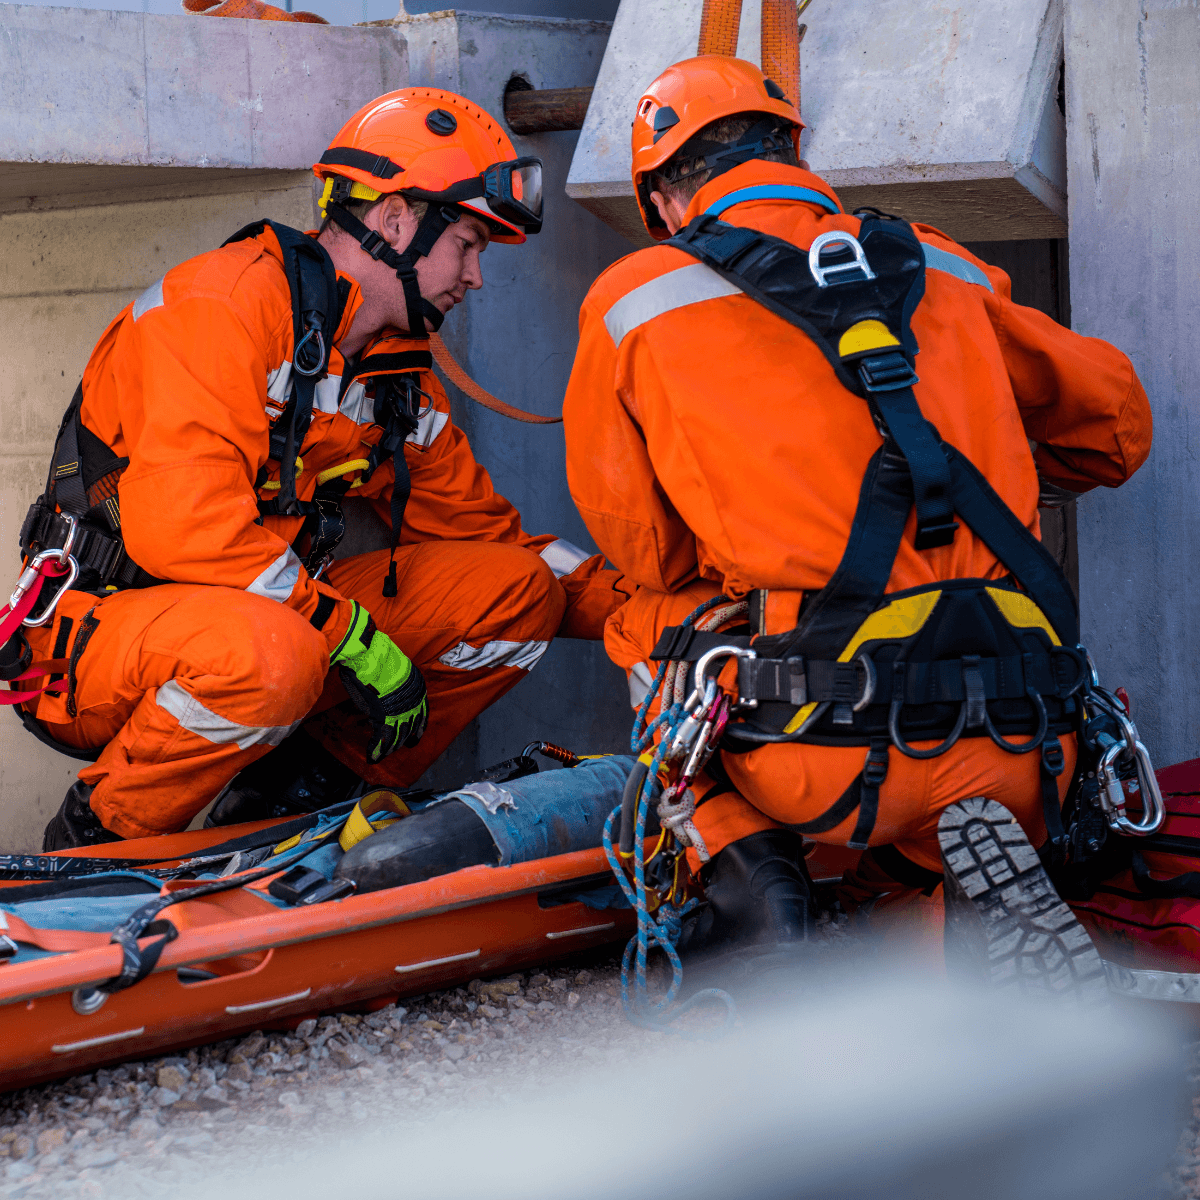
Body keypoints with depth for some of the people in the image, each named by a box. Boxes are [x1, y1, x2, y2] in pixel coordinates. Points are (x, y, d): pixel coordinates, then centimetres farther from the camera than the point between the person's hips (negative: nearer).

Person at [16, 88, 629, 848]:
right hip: (96, 627, -8)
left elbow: (479, 527, 16)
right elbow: (179, 522, -29)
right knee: (267, 655, -42)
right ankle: (98, 836, -14)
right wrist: (354, 636, -27)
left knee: (519, 589, -1)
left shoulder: (401, 371, 11)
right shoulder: (226, 301, -18)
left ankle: (313, 788, 6)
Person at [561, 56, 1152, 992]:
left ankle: (739, 862, 6)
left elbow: (645, 550, 19)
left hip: (829, 749, -2)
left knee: (645, 626, 26)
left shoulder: (630, 301, 9)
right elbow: (1115, 427, 30)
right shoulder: (943, 270, 17)